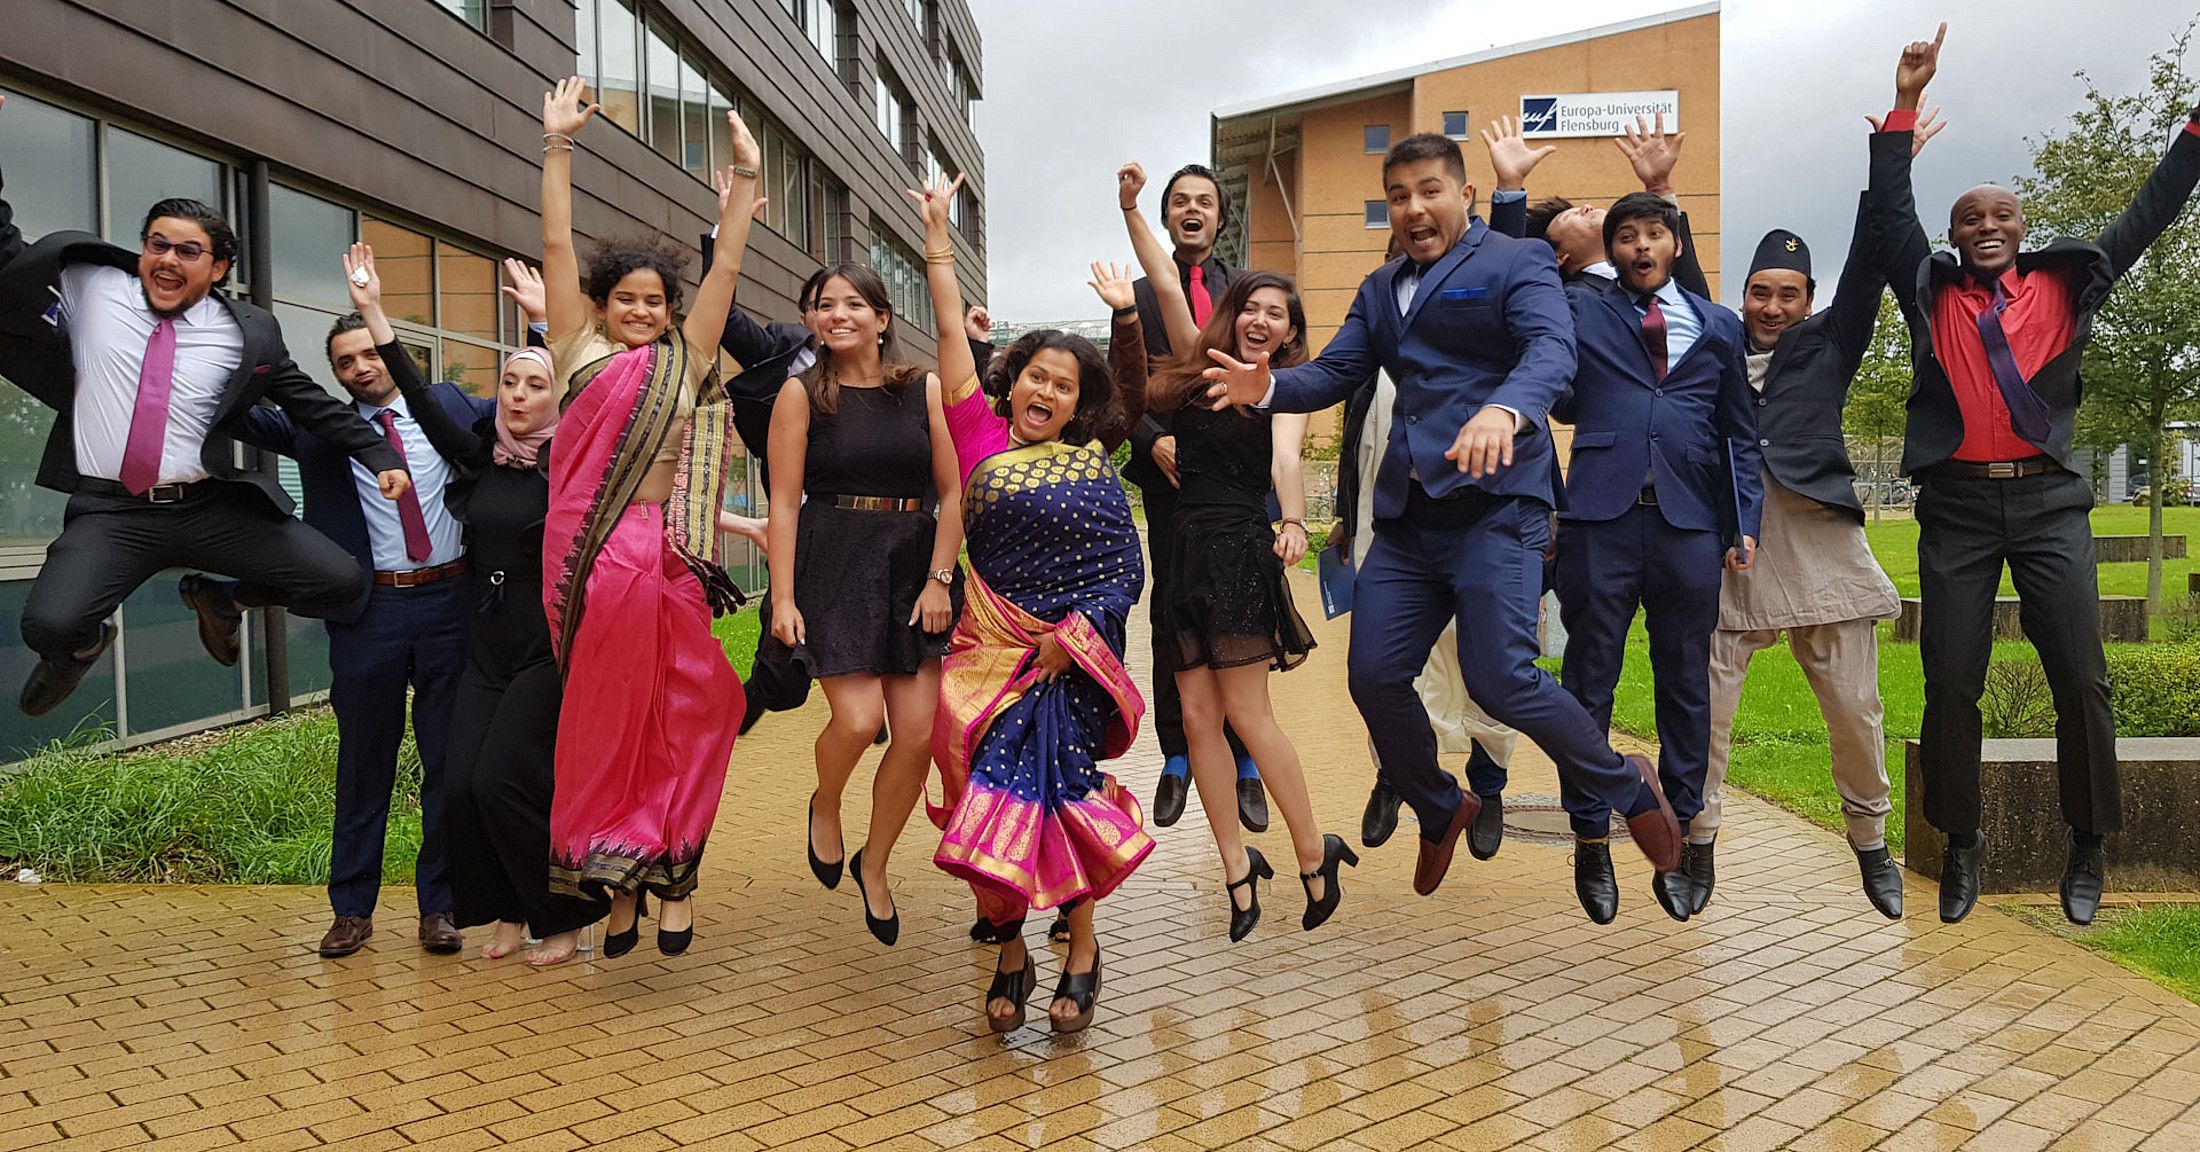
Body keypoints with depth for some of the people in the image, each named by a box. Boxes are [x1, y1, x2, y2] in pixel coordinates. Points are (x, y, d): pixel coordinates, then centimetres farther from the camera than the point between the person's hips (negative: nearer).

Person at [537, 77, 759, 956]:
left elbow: (726, 268, 11)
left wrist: (744, 179, 8)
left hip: (663, 561, 1)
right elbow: (556, 248, 7)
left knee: (677, 716, 4)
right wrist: (557, 146, 4)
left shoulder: (685, 362, 14)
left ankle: (668, 869, 12)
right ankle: (617, 881, 12)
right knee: (601, 719, 7)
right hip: (587, 558, -1)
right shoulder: (580, 350, 11)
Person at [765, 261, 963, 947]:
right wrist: (783, 596, -9)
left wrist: (939, 579, -4)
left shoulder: (924, 390, 6)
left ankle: (873, 865, 21)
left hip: (914, 564, 3)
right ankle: (824, 808, 19)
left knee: (918, 733, -2)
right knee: (859, 719, -17)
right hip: (833, 562, -2)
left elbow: (953, 493, 5)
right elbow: (784, 501, -2)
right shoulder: (802, 393, 1)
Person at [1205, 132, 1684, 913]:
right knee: (1374, 677, 2)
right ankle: (1440, 813, 29)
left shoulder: (1516, 263, 0)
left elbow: (1552, 350, -18)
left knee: (1499, 680, -15)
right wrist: (1268, 387, -9)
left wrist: (1504, 410, -40)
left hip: (1495, 505, -6)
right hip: (1408, 516, 7)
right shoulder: (1380, 289, 21)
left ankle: (1626, 787, 14)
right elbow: (1334, 372, 14)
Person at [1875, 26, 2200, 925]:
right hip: (1957, 505, -1)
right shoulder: (1932, 293, 11)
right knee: (1950, 683, 0)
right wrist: (1906, 103, -2)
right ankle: (1960, 844, 14)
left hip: (2047, 501, 1)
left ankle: (2087, 848, 12)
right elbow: (1893, 212, 5)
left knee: (2080, 676, -3)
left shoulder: (2063, 285, 14)